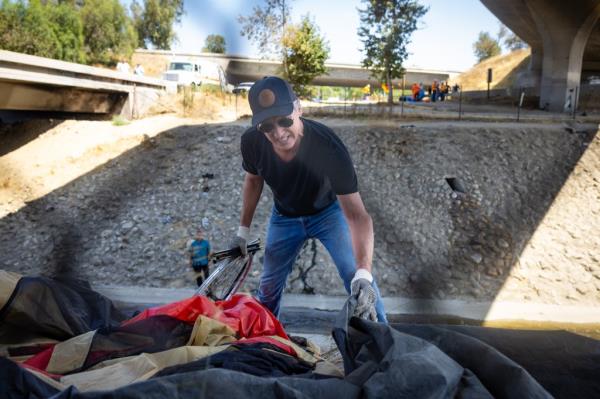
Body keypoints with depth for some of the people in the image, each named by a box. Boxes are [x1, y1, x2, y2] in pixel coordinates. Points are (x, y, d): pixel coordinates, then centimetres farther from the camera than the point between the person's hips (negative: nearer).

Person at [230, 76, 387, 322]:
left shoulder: (328, 147, -37)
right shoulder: (251, 142, -26)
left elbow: (356, 214, -40)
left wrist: (363, 273, -53)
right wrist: (243, 230, 1)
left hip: (328, 211, -3)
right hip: (284, 216, 3)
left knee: (360, 284, -16)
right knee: (268, 287, 9)